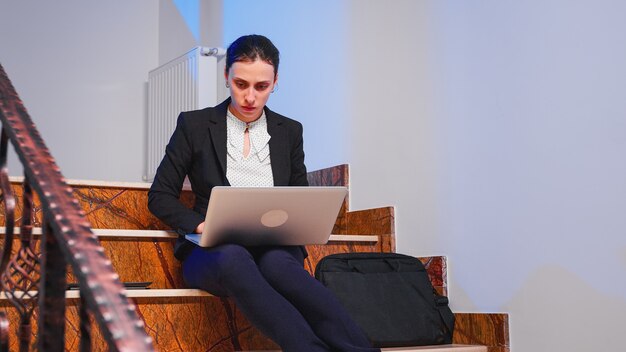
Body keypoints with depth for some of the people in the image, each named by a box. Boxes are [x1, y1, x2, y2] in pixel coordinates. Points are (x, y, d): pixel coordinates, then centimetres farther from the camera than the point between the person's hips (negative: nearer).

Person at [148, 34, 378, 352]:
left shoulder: (289, 132, 15)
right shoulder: (194, 125, 8)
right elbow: (160, 197, 8)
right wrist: (202, 226, -10)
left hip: (275, 250, 2)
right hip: (212, 251, -1)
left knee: (277, 263, -38)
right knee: (234, 258, -40)